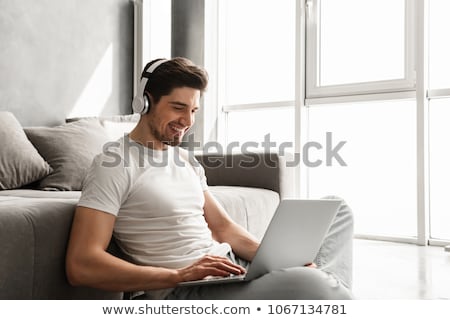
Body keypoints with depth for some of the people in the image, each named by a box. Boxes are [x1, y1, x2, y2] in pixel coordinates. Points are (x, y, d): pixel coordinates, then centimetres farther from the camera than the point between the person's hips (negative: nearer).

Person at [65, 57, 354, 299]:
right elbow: (81, 266, -17)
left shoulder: (187, 161, 17)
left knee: (338, 212, 11)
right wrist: (179, 275, -24)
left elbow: (223, 228, 15)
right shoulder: (115, 165, -8)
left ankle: (330, 288, -7)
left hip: (231, 272, 8)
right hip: (184, 292, -8)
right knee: (307, 285, -33)